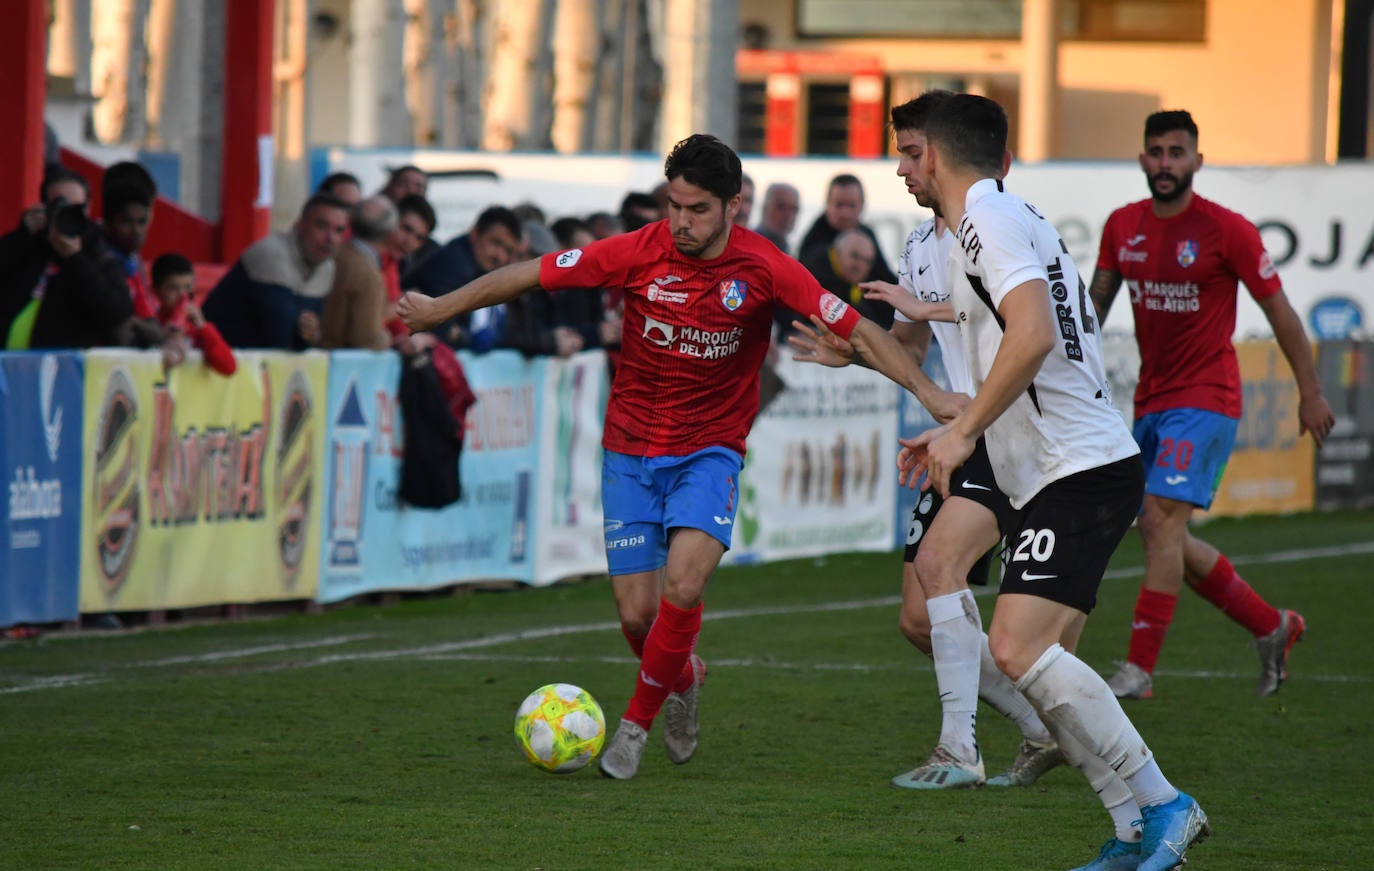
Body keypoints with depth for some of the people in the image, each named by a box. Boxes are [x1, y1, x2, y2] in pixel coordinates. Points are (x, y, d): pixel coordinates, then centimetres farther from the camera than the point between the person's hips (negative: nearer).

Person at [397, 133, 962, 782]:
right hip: (630, 451, 1)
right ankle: (682, 679, 33)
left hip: (709, 453, -1)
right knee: (637, 614, -3)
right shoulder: (637, 253, -11)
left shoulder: (764, 269, -11)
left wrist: (926, 389, -13)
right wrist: (438, 310, 6)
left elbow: (854, 329, -7)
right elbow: (529, 276, -2)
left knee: (683, 586, -24)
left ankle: (637, 721, -4)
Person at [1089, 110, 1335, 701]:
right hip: (1150, 401, 7)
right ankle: (1272, 627, 26)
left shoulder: (1228, 231, -11)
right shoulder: (1123, 226, 5)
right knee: (1160, 536, 9)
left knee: (1164, 518, -19)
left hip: (1204, 401, -7)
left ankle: (1140, 669, -18)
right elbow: (1097, 301, 13)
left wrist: (1310, 393, -2)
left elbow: (1278, 310, -5)